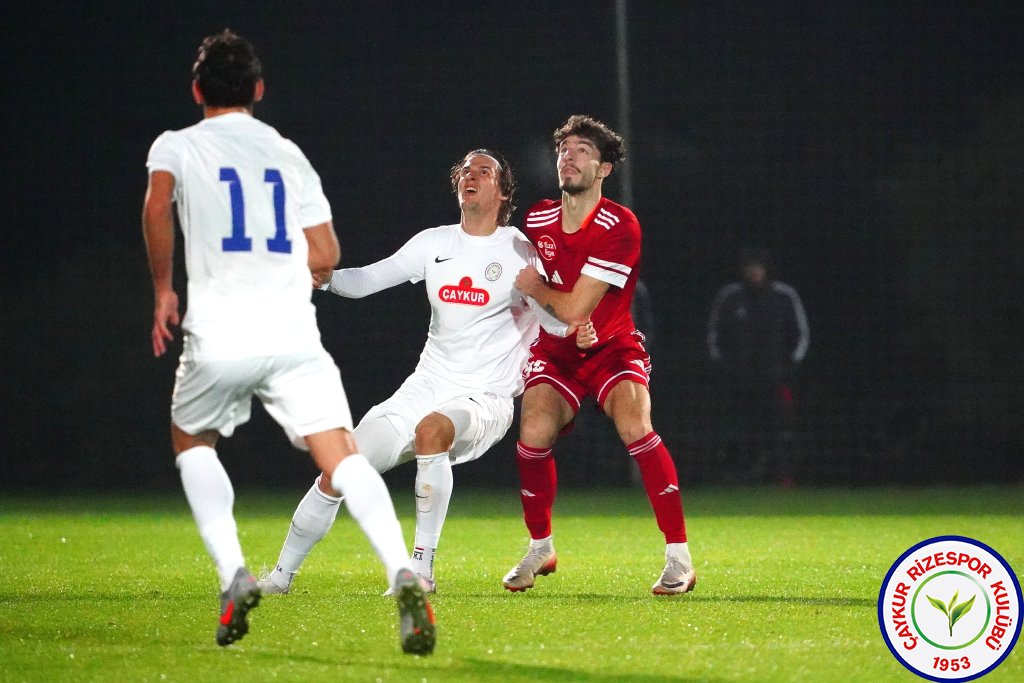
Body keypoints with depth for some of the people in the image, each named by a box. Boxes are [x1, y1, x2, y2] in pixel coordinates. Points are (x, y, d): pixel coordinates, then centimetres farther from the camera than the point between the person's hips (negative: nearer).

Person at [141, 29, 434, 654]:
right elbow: (325, 255, 16)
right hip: (293, 329, 2)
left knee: (191, 441, 24)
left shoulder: (176, 146, 10)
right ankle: (402, 575, -32)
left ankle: (233, 577, 6)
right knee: (342, 455, -8)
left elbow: (157, 206, -12)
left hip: (220, 335, -2)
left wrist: (163, 291, -1)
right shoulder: (289, 155, 19)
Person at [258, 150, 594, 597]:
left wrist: (575, 329, -32)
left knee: (432, 429, -38)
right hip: (424, 389, 5)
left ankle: (422, 569, -32)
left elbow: (554, 317, -9)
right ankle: (282, 574, 17)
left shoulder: (518, 251, -3)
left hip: (485, 400, -5)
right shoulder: (435, 243, 9)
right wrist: (327, 276, -10)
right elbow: (366, 281, 10)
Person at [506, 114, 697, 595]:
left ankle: (679, 558, -24)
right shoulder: (536, 220, -2)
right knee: (534, 431, -23)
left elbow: (574, 310, -21)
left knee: (634, 426, -30)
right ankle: (540, 548, 2)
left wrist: (536, 289, -6)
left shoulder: (619, 227, -19)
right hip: (555, 352, 4)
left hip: (613, 348, -4)